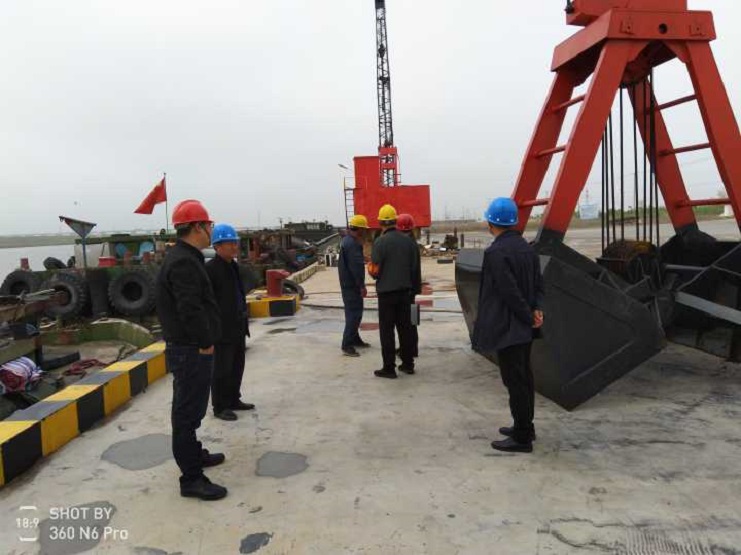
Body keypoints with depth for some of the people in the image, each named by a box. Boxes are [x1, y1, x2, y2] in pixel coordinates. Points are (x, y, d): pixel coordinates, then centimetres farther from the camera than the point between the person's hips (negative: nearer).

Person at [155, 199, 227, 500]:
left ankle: (194, 453, 41)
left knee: (190, 408, 24)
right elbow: (190, 310, -28)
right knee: (187, 411, -2)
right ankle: (191, 478, 7)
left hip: (190, 348, 11)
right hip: (191, 350, -11)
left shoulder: (185, 257, 13)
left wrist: (204, 342, 17)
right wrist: (205, 343, -16)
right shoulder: (183, 262, -21)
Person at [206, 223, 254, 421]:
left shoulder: (233, 266, 11)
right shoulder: (210, 269, -16)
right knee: (222, 369, 2)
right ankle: (220, 407, 14)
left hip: (237, 327, 9)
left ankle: (233, 400, 31)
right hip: (222, 330, -9)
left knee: (237, 366, 17)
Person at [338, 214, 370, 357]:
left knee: (353, 312, 20)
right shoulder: (352, 244, -21)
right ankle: (347, 345, -8)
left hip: (348, 283, 11)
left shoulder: (347, 240, 12)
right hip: (352, 284, -11)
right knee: (354, 313, -9)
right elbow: (356, 266, -24)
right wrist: (362, 286, -22)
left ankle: (355, 339, 31)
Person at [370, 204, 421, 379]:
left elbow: (375, 271, -14)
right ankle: (408, 364, 20)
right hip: (404, 291, 5)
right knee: (405, 328, 13)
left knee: (387, 331, 2)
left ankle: (389, 368, 5)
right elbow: (415, 268, 9)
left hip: (386, 292, -5)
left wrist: (370, 267, 7)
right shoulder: (408, 241, 3)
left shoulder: (380, 242, -14)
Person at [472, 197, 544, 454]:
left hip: (506, 327, -9)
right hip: (523, 327, 9)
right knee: (523, 377, 19)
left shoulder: (496, 252, -20)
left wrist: (528, 316, -11)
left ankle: (522, 438, 9)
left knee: (514, 380, -1)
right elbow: (538, 283, 8)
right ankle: (525, 426, 32)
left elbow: (510, 292, -22)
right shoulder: (526, 247, 7)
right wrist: (536, 309, -2)